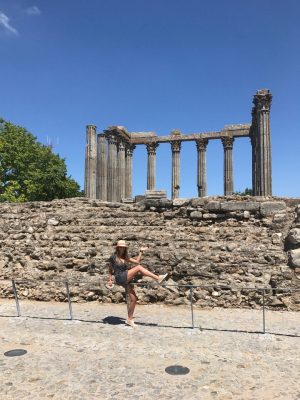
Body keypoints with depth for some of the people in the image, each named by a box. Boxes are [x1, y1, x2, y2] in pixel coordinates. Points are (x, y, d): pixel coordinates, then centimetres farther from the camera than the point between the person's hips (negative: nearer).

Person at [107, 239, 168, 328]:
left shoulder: (126, 257, 17)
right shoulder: (113, 257, 4)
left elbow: (137, 261, 12)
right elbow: (110, 270, 11)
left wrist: (141, 252, 13)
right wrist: (110, 280, 3)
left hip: (127, 280, 7)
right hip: (120, 278, -6)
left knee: (134, 299, 0)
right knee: (138, 268, -20)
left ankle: (129, 319, 13)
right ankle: (158, 278, -24)